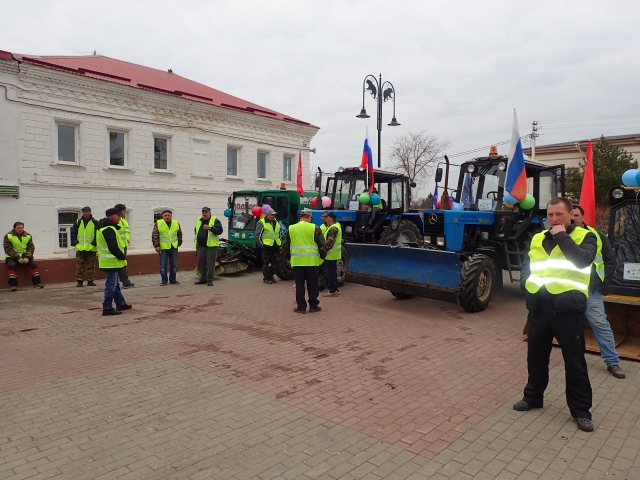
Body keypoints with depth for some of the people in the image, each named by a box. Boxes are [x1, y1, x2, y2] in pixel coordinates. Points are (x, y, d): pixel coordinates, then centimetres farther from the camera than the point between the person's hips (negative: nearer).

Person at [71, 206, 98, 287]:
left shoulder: (95, 222, 2)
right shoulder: (78, 222, 8)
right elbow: (73, 233, 8)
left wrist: (93, 244, -11)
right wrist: (76, 243, -5)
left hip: (91, 249, -1)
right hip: (80, 248, 1)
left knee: (91, 266, 5)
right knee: (79, 265, 2)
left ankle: (90, 280, 13)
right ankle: (79, 281, 9)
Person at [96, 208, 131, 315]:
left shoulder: (104, 227, 15)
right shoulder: (109, 229, -19)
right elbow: (113, 247, -24)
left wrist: (121, 256, 10)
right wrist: (123, 256, -11)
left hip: (109, 261, 11)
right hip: (111, 262, -11)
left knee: (115, 284, 19)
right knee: (111, 285, -5)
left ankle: (121, 304, 30)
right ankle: (107, 308, 0)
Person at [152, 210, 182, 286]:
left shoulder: (176, 223, 5)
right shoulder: (158, 223, -3)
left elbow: (179, 234, 17)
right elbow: (154, 235, -3)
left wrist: (179, 243, 14)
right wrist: (156, 245, -9)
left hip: (174, 248, 3)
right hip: (163, 248, -3)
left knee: (174, 265, 8)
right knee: (163, 265, 0)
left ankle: (172, 280, 19)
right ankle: (164, 281, 10)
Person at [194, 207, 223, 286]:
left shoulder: (215, 220, -4)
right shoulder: (199, 220, 15)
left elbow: (219, 230, -16)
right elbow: (196, 230, 31)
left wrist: (210, 227, -27)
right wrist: (196, 238, 20)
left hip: (211, 246, -6)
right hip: (200, 246, 6)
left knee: (210, 264, -4)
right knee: (201, 263, 11)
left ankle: (210, 280, 2)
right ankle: (203, 278, 22)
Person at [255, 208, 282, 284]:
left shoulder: (276, 222, 16)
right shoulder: (261, 223, -5)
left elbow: (279, 233, 27)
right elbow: (257, 235, -6)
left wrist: (280, 242, 19)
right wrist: (261, 244, -11)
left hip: (276, 246, 6)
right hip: (267, 246, -6)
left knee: (275, 263, 8)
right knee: (266, 263, -1)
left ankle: (271, 276, 22)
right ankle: (266, 278, 9)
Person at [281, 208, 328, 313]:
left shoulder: (291, 229, 6)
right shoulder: (315, 228, -2)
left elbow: (285, 246, 12)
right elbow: (322, 244, 0)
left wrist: (288, 256, 26)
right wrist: (323, 255, 16)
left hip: (297, 261, 2)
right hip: (311, 261, -2)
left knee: (299, 285, 8)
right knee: (312, 285, 9)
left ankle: (301, 307, 11)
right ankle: (313, 306, 16)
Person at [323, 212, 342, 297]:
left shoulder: (333, 228, -19)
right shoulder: (337, 225, 14)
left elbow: (330, 242, -24)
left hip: (331, 254, -10)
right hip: (335, 254, 10)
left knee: (330, 272, -4)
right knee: (333, 271, 16)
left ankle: (332, 291, 0)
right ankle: (335, 290, 23)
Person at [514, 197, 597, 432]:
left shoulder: (584, 236, -1)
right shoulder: (537, 239, 12)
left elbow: (582, 260, -22)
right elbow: (526, 267, 21)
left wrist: (562, 236, -16)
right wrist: (527, 287, 6)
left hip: (568, 308, -4)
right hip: (539, 307, 5)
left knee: (575, 361, 4)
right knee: (536, 356, 16)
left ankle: (581, 410, 19)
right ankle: (533, 396, 33)